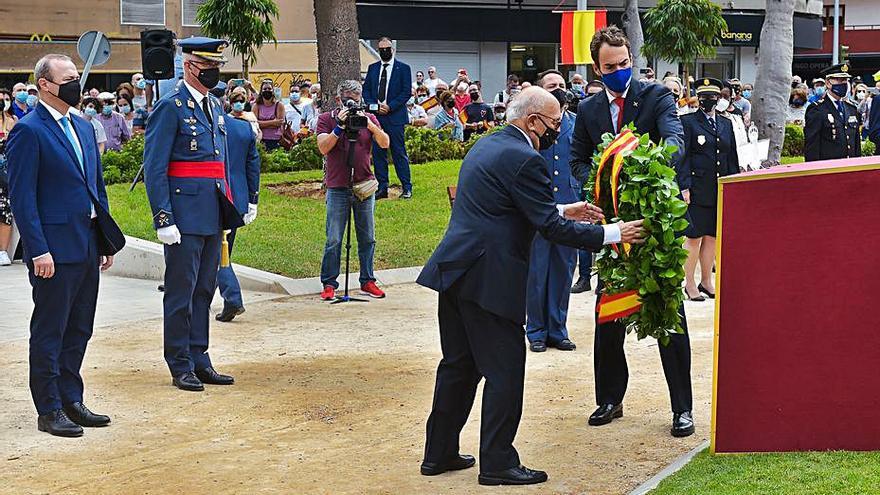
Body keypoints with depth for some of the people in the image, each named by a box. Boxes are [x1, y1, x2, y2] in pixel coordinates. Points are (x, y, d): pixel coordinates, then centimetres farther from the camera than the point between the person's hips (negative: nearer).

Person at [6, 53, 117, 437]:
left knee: (79, 330, 14)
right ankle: (49, 410, 10)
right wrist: (38, 250, -18)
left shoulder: (83, 127, 15)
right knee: (49, 332, 2)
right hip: (55, 247, -8)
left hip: (87, 245, 8)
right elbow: (22, 197, -14)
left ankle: (71, 401, 24)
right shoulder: (28, 131, -10)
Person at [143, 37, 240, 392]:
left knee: (204, 289, 12)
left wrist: (228, 209, 19)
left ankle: (199, 360, 20)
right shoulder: (170, 107, -9)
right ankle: (180, 366, 8)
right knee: (181, 291, 0)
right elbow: (154, 169, -13)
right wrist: (164, 219, -18)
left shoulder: (215, 107, 16)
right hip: (185, 213, -8)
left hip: (213, 216, 8)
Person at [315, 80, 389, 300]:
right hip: (337, 188, -3)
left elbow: (385, 143, -3)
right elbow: (323, 148, -10)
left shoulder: (368, 118, 9)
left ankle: (368, 282, 16)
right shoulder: (326, 119, 3)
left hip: (365, 186, 3)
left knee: (367, 239, 7)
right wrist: (339, 126, -19)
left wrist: (369, 124, -16)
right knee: (334, 240, -3)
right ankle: (329, 284, 5)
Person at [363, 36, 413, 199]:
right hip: (376, 116, 4)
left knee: (399, 152, -3)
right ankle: (382, 188, 11)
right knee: (378, 152, 5)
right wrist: (373, 106, -5)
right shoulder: (372, 68, 13)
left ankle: (407, 187, 2)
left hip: (395, 117, -4)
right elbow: (366, 90, 13)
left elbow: (407, 92, -5)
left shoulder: (403, 68, 1)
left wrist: (390, 106, -13)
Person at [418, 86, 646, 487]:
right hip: (488, 280, -10)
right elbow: (551, 228, -15)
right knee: (505, 372, 0)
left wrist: (563, 211, 22)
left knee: (458, 365, 17)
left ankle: (439, 453, 24)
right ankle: (498, 464, 7)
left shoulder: (486, 145, 15)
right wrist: (612, 234, -8)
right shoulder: (524, 159, -15)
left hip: (455, 272, 10)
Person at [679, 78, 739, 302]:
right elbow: (683, 156, -7)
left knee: (712, 237, 10)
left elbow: (732, 158, 16)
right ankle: (690, 285, 6)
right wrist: (684, 187, -14)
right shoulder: (688, 122, -2)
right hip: (697, 190, -5)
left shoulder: (726, 124, 15)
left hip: (720, 191, 5)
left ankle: (706, 281, 20)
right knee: (694, 237, -2)